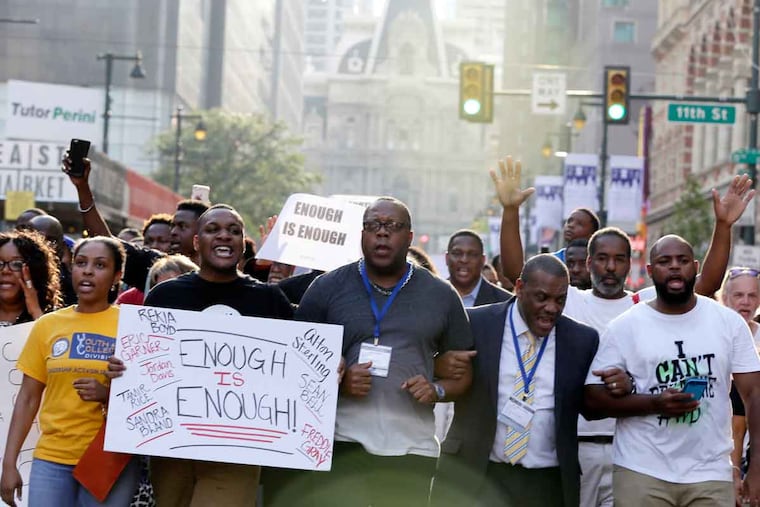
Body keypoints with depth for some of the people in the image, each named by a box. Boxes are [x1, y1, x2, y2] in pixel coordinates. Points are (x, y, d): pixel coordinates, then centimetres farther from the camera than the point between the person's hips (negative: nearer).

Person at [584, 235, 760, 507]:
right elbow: (594, 397, -2)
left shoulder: (729, 322, 4)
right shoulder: (624, 326, 0)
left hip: (712, 475, 1)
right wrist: (654, 403, -17)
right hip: (642, 475, -1)